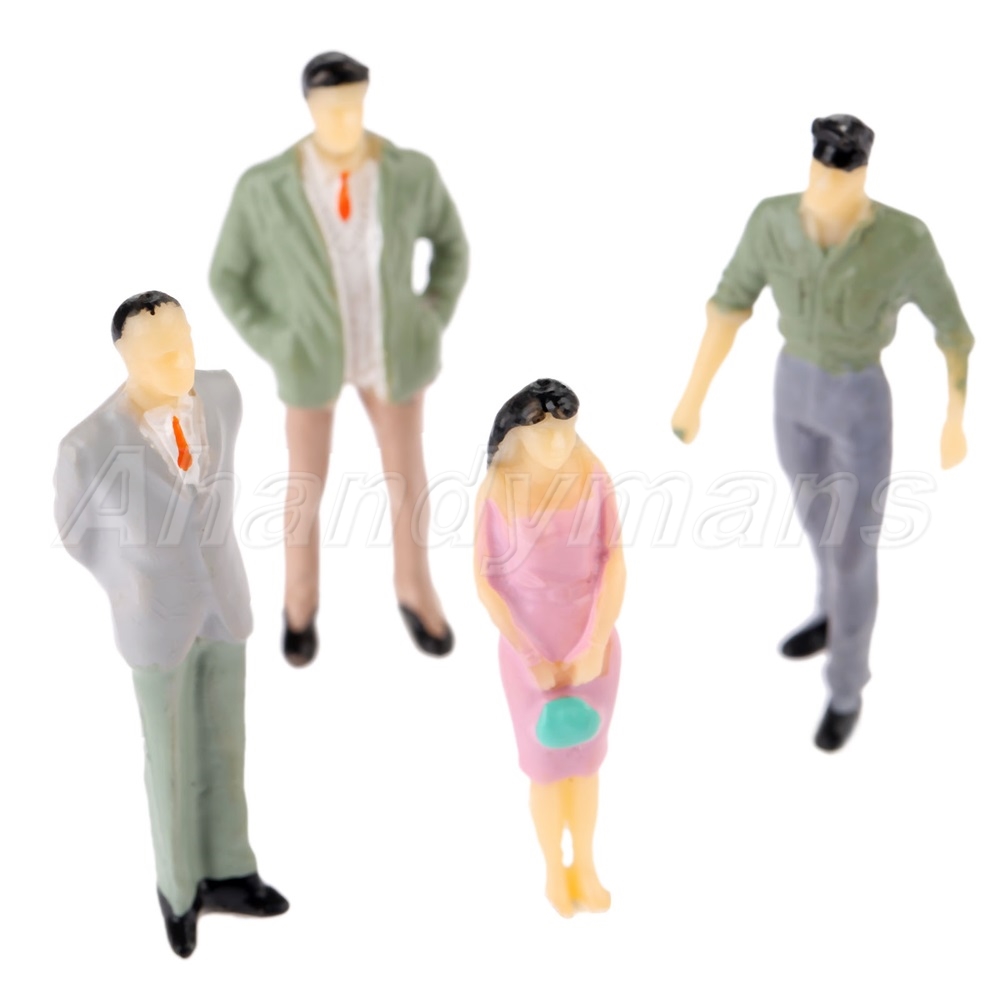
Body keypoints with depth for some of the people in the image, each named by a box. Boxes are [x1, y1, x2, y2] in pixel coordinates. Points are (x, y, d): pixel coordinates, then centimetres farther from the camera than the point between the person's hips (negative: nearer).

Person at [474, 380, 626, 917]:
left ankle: (585, 866, 45)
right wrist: (532, 659, -17)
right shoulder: (497, 491, -21)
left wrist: (596, 647, -18)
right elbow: (485, 582, -15)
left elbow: (614, 564, -11)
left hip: (591, 644, 2)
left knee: (585, 761, 21)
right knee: (548, 769, 15)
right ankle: (554, 870, 42)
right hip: (530, 648, -2)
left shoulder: (593, 476, -14)